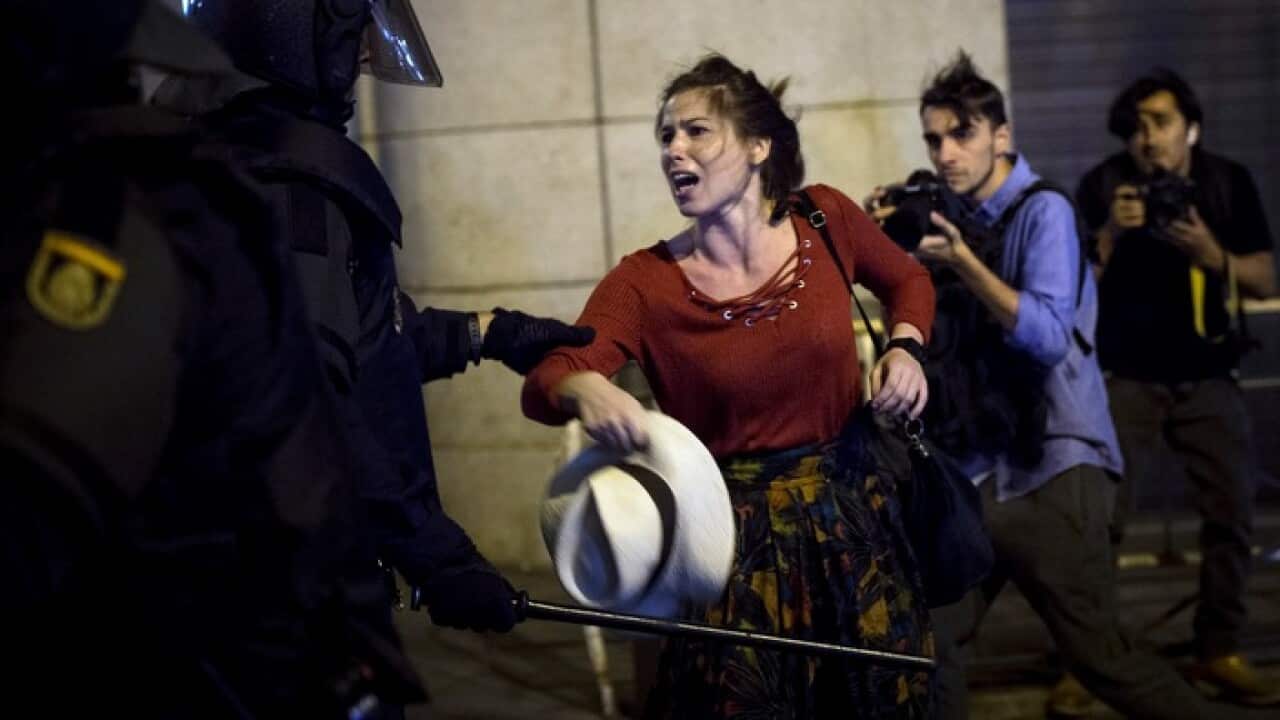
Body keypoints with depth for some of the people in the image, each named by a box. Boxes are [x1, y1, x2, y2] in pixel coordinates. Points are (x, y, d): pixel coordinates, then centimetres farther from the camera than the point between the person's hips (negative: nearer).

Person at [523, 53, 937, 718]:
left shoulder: (825, 219, -4)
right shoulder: (645, 282, -10)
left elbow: (907, 280, 16)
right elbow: (542, 385, -21)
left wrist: (904, 346, -4)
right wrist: (585, 390, -43)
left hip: (851, 520, 3)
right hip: (732, 537, -2)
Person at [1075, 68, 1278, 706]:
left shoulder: (1228, 182, 0)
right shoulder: (1103, 185, -6)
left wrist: (1213, 255, -17)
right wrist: (1111, 233, -23)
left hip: (1207, 377, 3)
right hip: (1127, 378, -2)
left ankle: (1218, 652, 12)